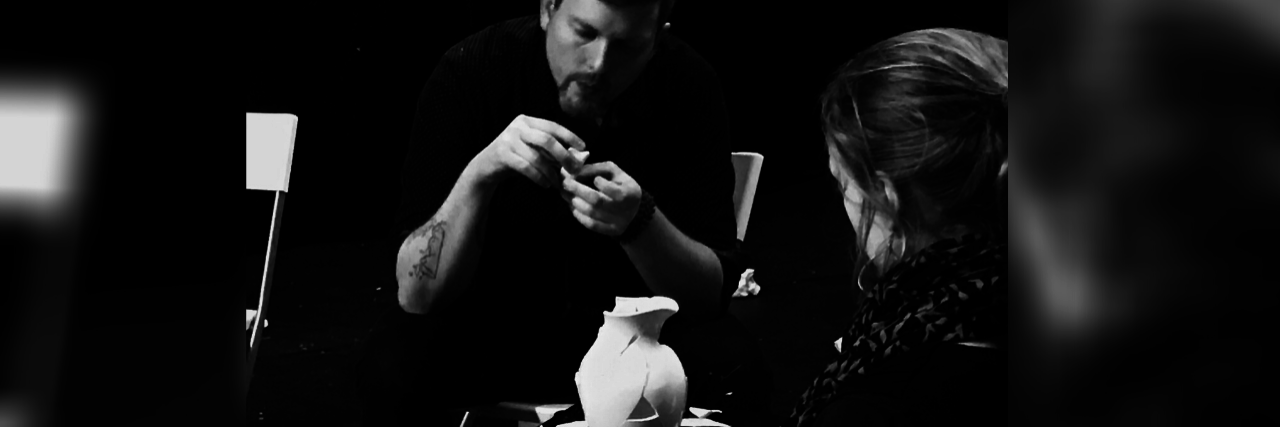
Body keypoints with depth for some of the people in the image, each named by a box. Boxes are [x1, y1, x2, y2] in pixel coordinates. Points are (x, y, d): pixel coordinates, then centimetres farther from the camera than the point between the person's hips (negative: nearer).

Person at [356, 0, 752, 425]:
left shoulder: (689, 85, -14)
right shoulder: (469, 71, -17)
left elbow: (714, 295, -14)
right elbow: (416, 293, -19)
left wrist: (639, 222, -33)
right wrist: (479, 172, -35)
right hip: (486, 332, -1)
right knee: (398, 365, -30)